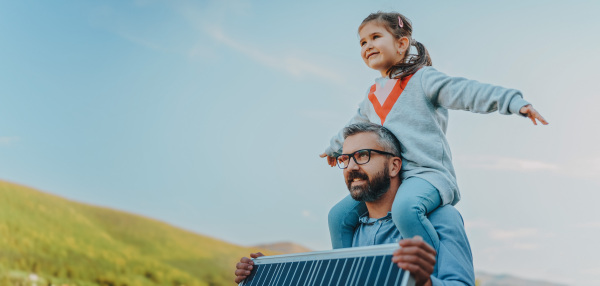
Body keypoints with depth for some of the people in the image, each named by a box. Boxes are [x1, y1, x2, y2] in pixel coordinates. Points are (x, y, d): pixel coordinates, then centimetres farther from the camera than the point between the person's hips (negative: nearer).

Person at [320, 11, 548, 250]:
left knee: (405, 208, -38)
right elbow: (353, 128, 41)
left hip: (427, 173, -7)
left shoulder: (422, 79, 1)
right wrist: (334, 148, 58)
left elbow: (466, 92, -12)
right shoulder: (372, 98, 22)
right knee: (340, 215, -2)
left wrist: (515, 102, -24)